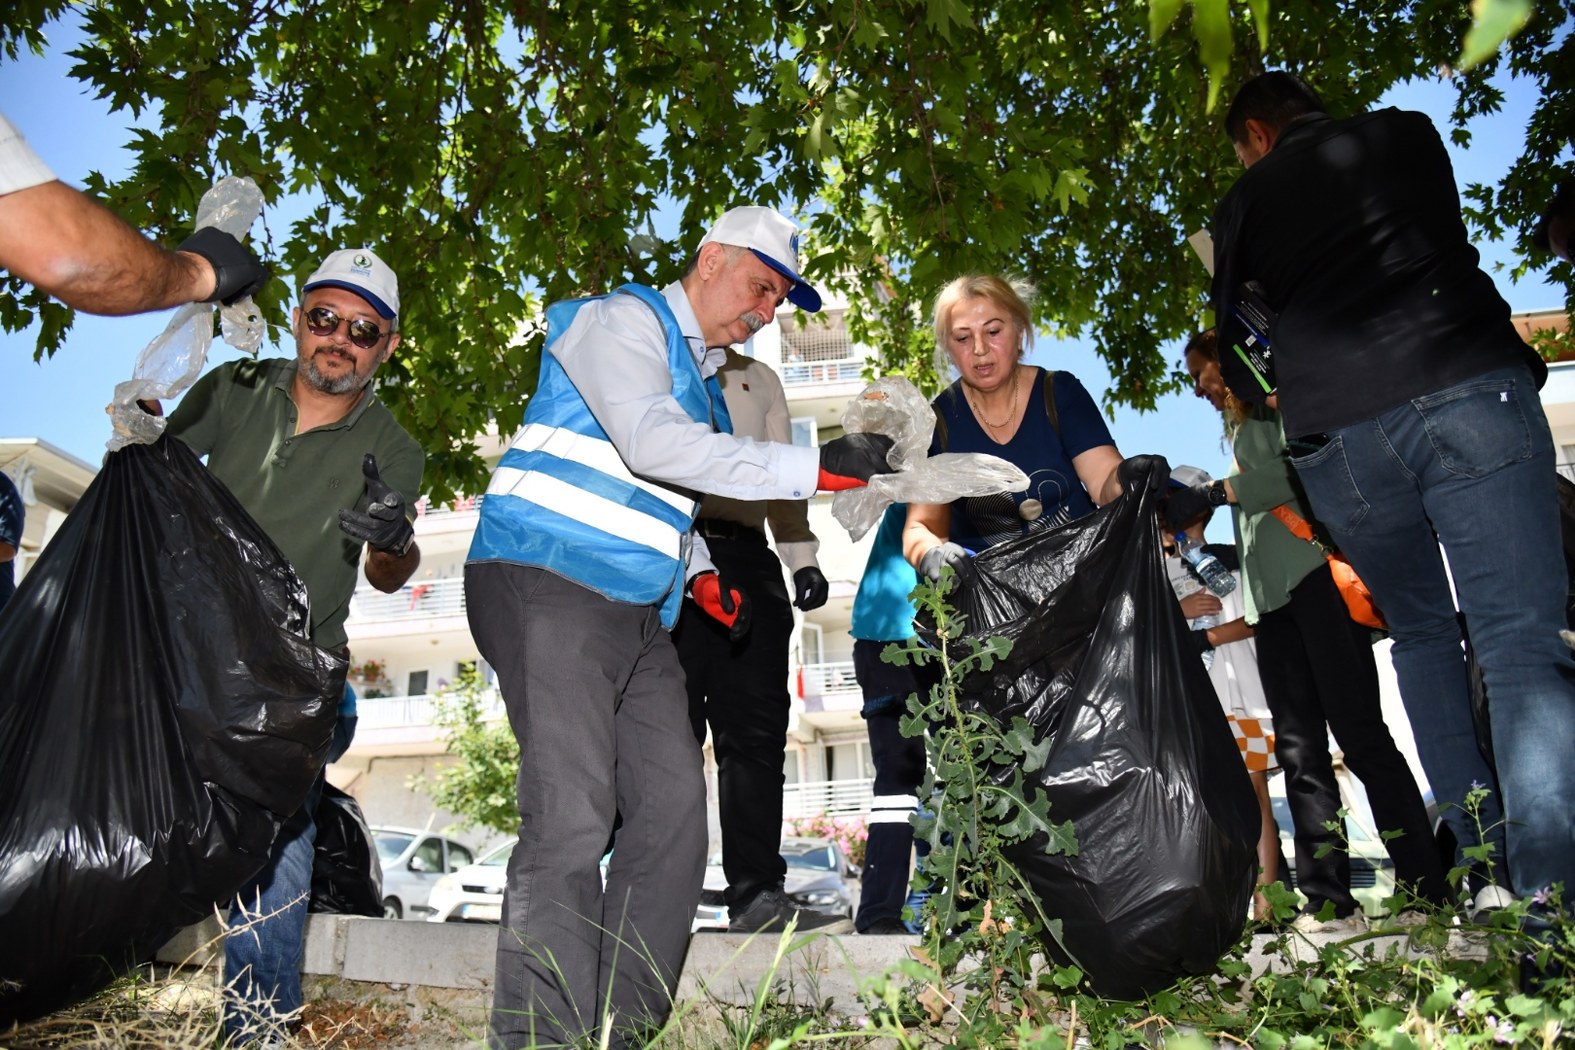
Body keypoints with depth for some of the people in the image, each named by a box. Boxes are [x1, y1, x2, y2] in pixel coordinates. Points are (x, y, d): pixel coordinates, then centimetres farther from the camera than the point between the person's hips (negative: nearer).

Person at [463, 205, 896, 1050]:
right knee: (571, 820, -16)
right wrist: (815, 467, -21)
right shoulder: (625, 320, -2)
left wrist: (700, 573, 14)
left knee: (673, 809, 1)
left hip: (637, 614, 9)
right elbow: (652, 443, -20)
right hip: (549, 581, -9)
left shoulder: (700, 376, 24)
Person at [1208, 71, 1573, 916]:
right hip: (1471, 392, -1)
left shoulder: (1243, 204, 18)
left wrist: (1274, 402, 43)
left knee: (1421, 637, 18)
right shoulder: (1410, 134, 21)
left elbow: (1233, 344, 24)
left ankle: (1473, 868, 17)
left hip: (1336, 436, 1)